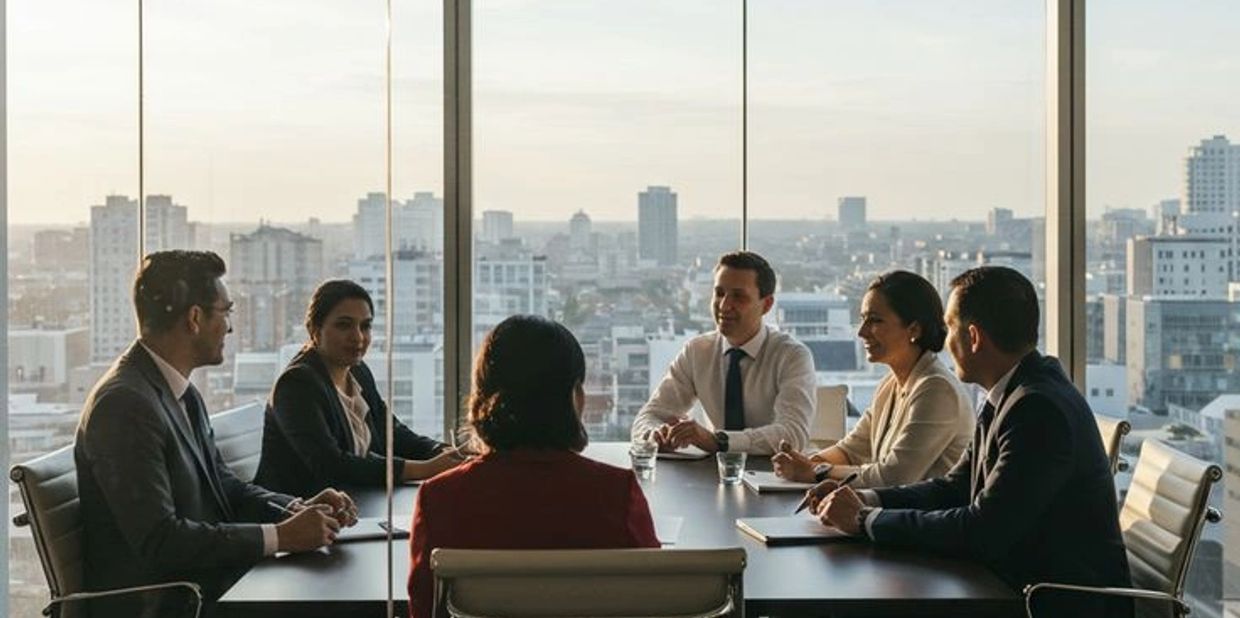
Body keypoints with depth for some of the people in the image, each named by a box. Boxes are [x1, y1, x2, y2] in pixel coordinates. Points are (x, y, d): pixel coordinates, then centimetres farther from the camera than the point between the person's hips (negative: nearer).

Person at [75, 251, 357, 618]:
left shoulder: (184, 395, 11)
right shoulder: (124, 403, -18)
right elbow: (158, 539, -23)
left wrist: (297, 509, -1)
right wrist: (280, 536, -20)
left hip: (205, 585, 9)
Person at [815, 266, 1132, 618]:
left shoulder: (1040, 410, -22)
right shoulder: (1011, 396, 8)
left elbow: (982, 532, -25)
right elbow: (955, 487, 11)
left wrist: (866, 520, -16)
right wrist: (865, 500, -4)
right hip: (1020, 583, 8)